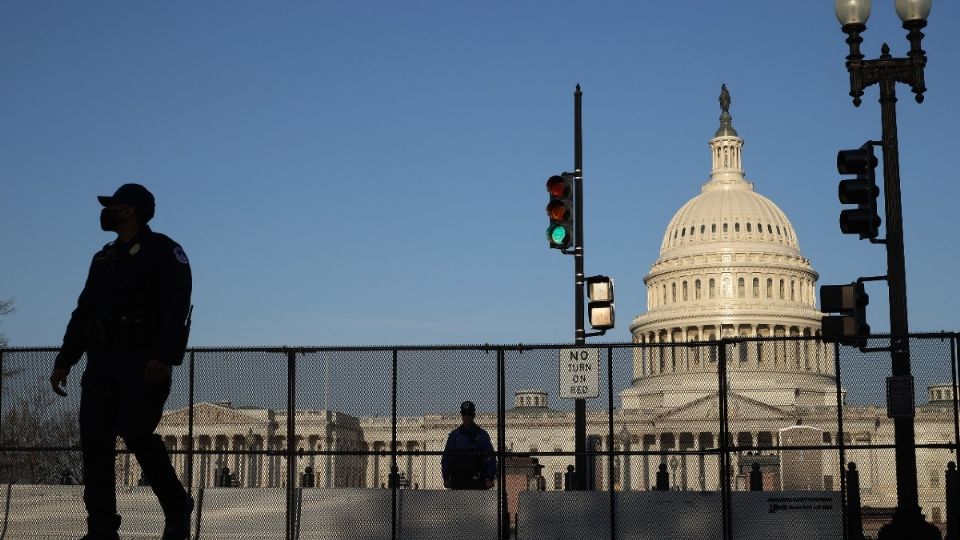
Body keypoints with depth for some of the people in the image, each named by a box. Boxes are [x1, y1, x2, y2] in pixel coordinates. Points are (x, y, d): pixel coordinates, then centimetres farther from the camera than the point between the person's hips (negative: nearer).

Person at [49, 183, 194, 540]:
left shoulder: (164, 251, 0)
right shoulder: (104, 258, 24)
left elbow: (176, 307, -12)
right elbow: (83, 312, 25)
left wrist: (163, 356, -24)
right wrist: (64, 360, 17)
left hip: (144, 361, -7)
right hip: (102, 360, 7)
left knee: (136, 433, -16)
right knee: (94, 438, -3)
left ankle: (177, 506, 5)